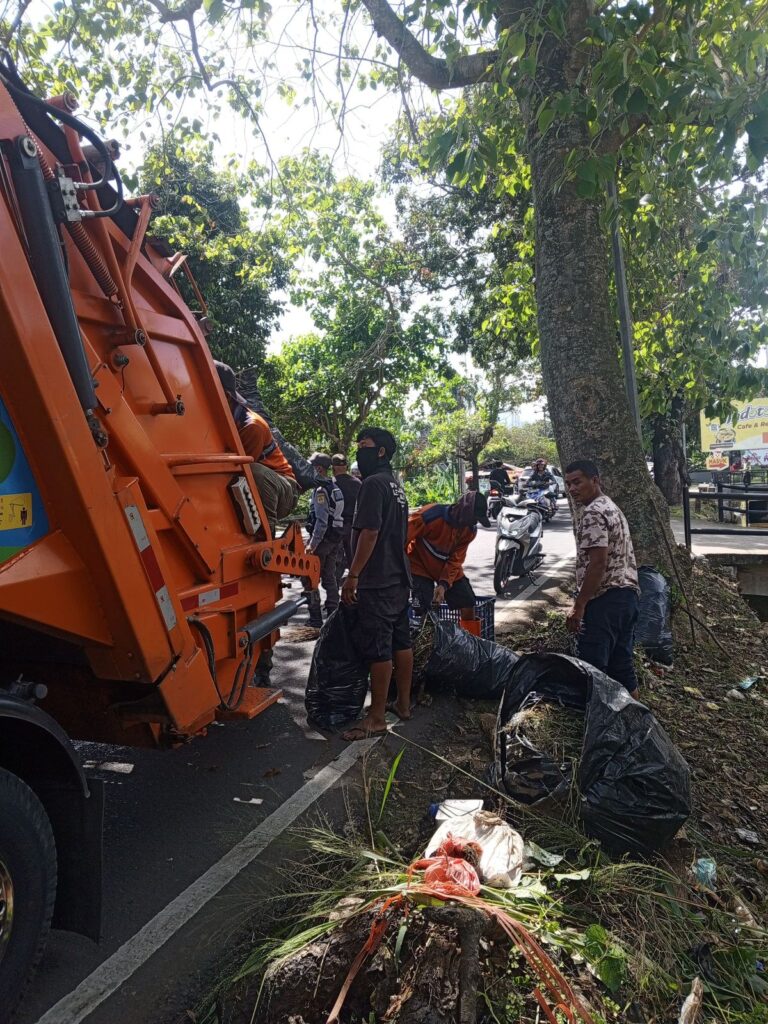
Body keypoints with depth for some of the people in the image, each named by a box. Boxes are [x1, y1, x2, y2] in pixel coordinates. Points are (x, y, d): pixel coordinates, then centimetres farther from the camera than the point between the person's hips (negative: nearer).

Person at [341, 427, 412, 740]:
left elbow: (369, 532, -22)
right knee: (401, 642, 15)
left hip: (377, 582, -10)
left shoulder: (373, 484, -15)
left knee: (377, 649, -4)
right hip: (399, 578, 10)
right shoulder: (396, 486, 16)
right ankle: (403, 703, 26)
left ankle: (376, 717, 3)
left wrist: (353, 575, -20)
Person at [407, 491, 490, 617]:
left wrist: (444, 584, -23)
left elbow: (455, 559, -9)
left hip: (448, 568, 5)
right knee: (422, 607, -17)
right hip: (420, 565, -5)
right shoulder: (431, 516, -30)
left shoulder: (470, 530, -10)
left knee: (468, 601, 3)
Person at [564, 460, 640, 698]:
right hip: (627, 594, 10)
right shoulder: (612, 507, 18)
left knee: (592, 669, -5)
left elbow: (597, 563, -22)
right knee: (622, 664, 15)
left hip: (604, 599, -10)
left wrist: (578, 606, -20)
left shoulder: (592, 513, -14)